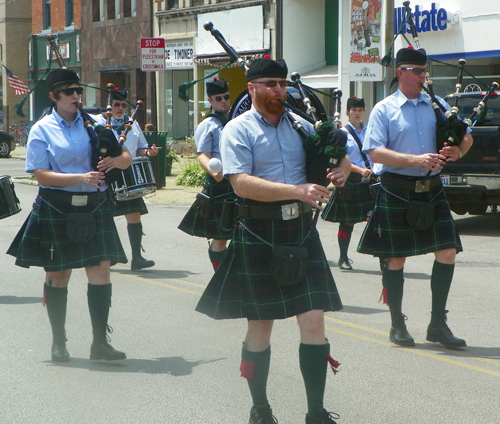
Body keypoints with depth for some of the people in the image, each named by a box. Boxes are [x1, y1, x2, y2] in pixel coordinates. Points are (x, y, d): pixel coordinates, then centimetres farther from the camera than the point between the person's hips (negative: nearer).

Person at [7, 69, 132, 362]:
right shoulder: (42, 131, -1)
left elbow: (126, 156, 10)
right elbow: (41, 174, -10)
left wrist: (116, 160, -15)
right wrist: (80, 178, -22)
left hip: (94, 207, 2)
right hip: (57, 211, -2)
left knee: (101, 270, -6)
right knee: (58, 275, 8)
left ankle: (100, 343, -1)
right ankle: (59, 342, 22)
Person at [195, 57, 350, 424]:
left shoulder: (299, 125, 11)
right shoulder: (239, 130, -4)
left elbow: (339, 155, 22)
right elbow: (241, 183, -18)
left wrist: (341, 169, -3)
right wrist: (297, 191, -25)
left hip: (300, 229, 4)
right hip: (259, 233, -4)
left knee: (314, 321, -2)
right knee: (261, 324, 7)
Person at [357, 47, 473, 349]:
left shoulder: (437, 106, 11)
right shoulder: (385, 110, -1)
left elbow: (466, 137, 15)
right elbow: (375, 152, -11)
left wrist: (459, 150, -10)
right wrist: (416, 160, -22)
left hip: (431, 189, 4)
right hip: (397, 192, -4)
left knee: (447, 252, -3)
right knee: (396, 258, 3)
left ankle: (438, 324, 7)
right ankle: (398, 325, 17)